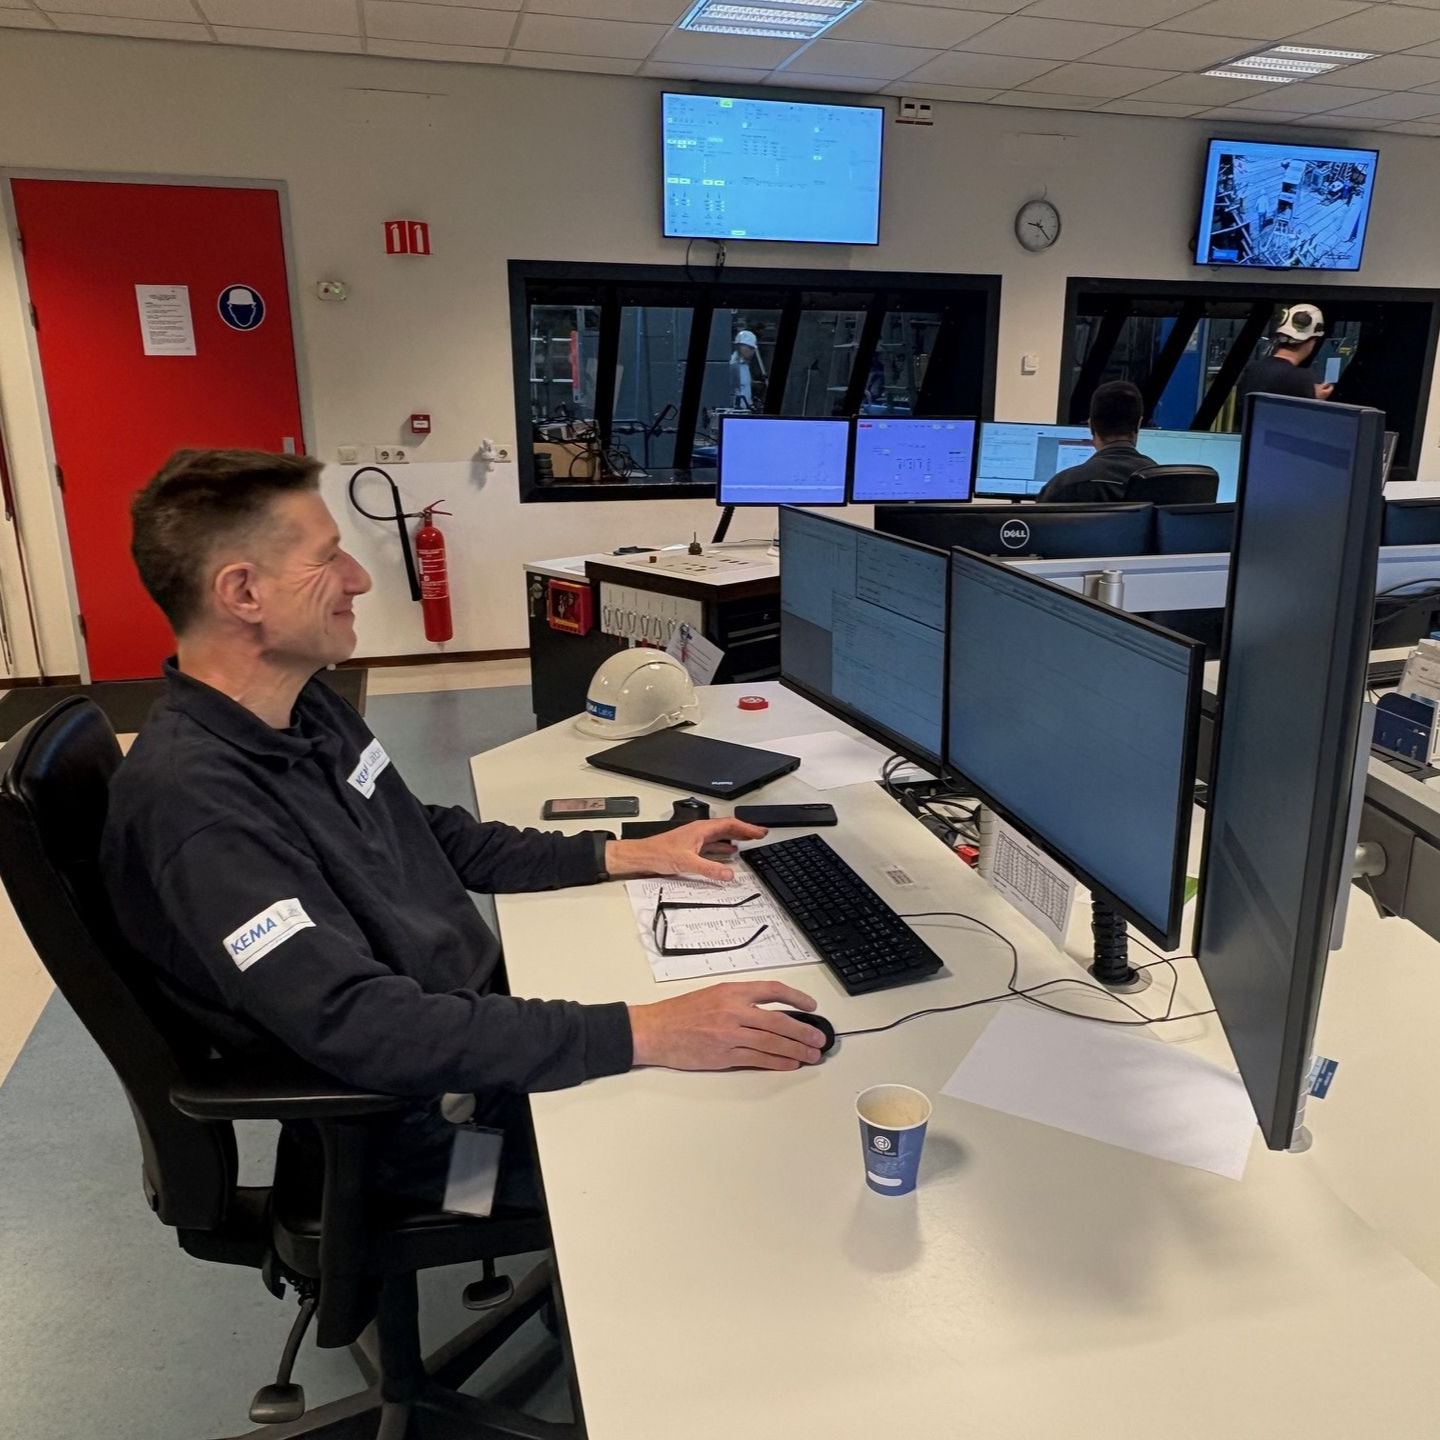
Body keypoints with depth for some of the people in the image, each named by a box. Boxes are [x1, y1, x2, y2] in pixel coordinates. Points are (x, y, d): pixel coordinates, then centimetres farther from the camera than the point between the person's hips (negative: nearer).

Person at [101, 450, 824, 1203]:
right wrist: (641, 1033, -36)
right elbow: (362, 1028, -34)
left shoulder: (305, 706, 2)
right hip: (418, 1122, -8)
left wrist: (624, 854, 6)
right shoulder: (191, 804, -28)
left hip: (478, 1009, 8)